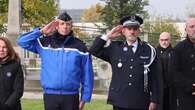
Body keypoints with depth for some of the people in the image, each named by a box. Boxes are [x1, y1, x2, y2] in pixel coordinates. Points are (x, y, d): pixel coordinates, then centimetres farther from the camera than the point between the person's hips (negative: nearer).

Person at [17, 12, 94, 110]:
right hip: (50, 95, 1)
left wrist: (84, 98, 1)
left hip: (71, 96, 0)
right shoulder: (45, 42, 4)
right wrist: (41, 31, -7)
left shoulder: (79, 46, 2)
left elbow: (87, 75, 3)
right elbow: (22, 41, -2)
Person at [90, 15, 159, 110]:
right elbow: (94, 51, 4)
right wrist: (108, 36, -1)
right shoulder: (115, 48, 8)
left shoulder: (148, 50, 4)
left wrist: (153, 100, 1)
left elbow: (154, 77, 4)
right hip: (119, 102, 1)